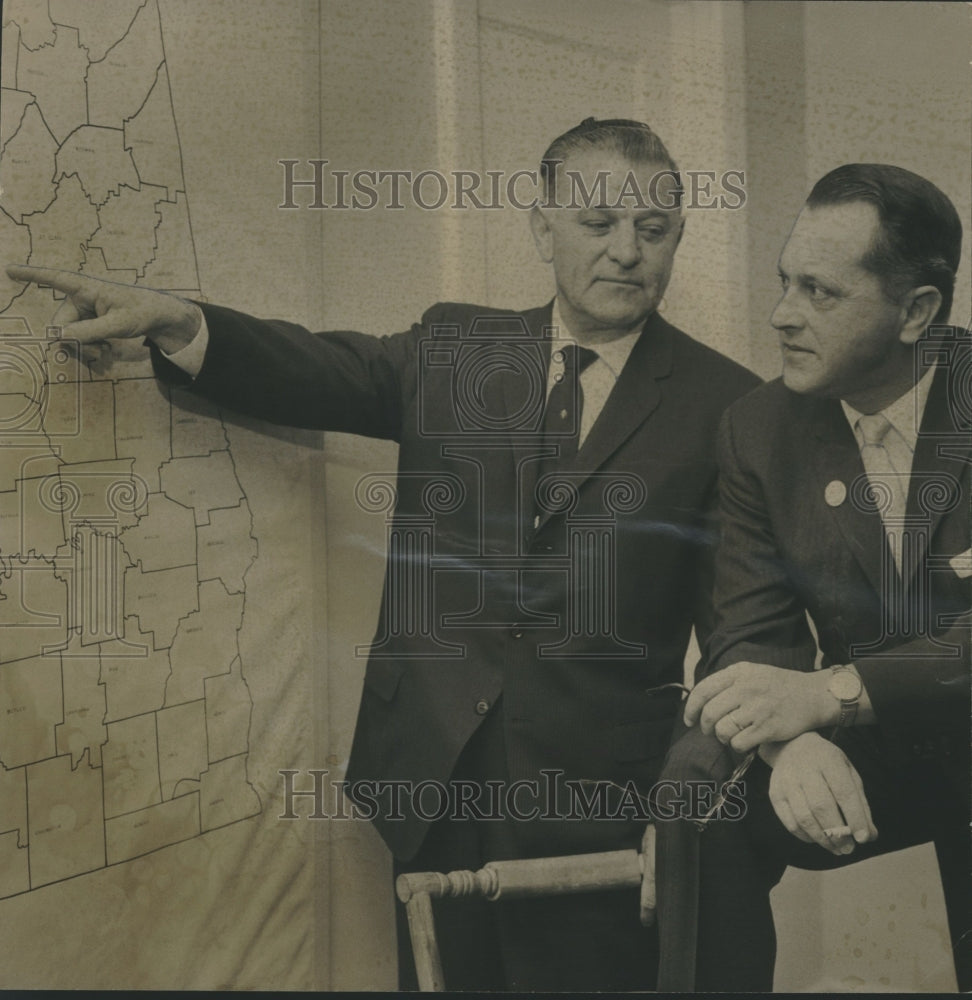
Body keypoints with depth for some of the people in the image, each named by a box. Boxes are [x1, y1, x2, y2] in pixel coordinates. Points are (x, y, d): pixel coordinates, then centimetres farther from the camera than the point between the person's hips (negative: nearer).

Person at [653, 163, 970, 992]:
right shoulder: (759, 431, -2)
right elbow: (753, 636, -7)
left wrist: (829, 692, -36)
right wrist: (793, 739, -31)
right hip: (863, 751, 3)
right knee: (701, 785, -24)